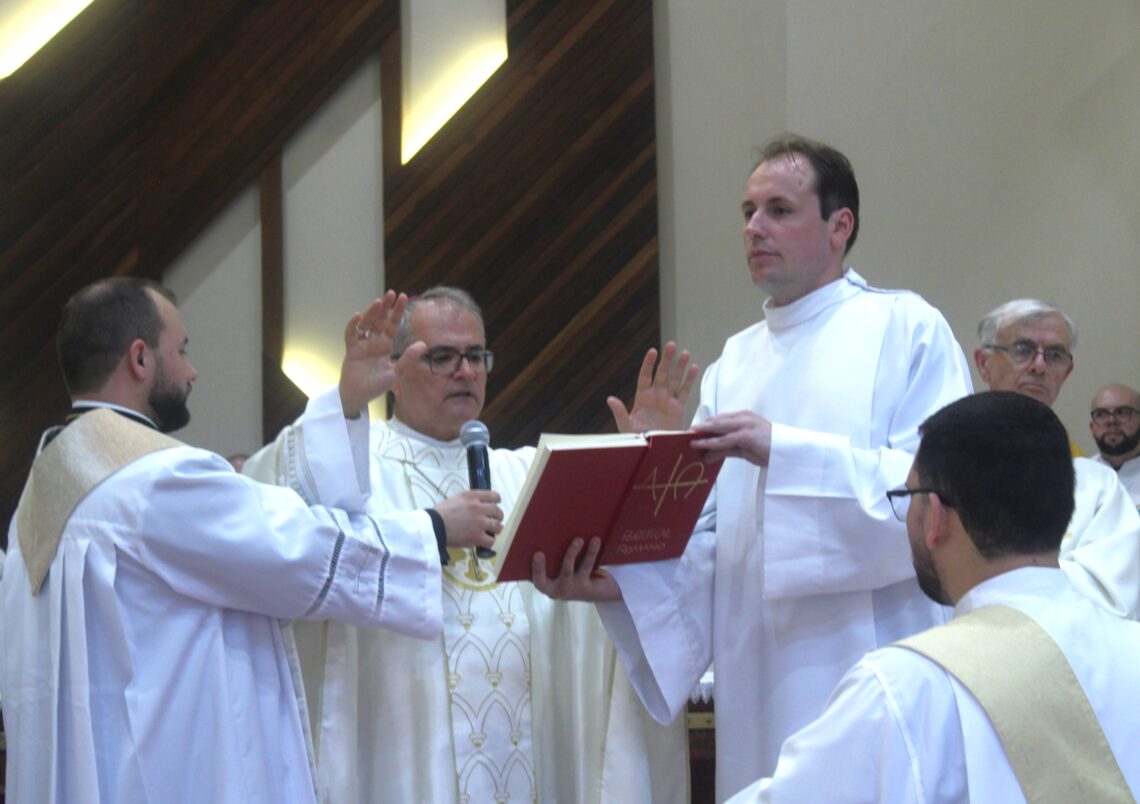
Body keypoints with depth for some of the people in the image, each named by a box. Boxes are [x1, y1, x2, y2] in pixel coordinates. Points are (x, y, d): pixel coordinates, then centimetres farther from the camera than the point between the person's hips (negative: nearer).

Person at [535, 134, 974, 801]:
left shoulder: (907, 329, 0)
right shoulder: (735, 362, 16)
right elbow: (707, 535, 10)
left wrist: (784, 451, -19)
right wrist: (618, 578, -9)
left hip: (874, 682, -5)